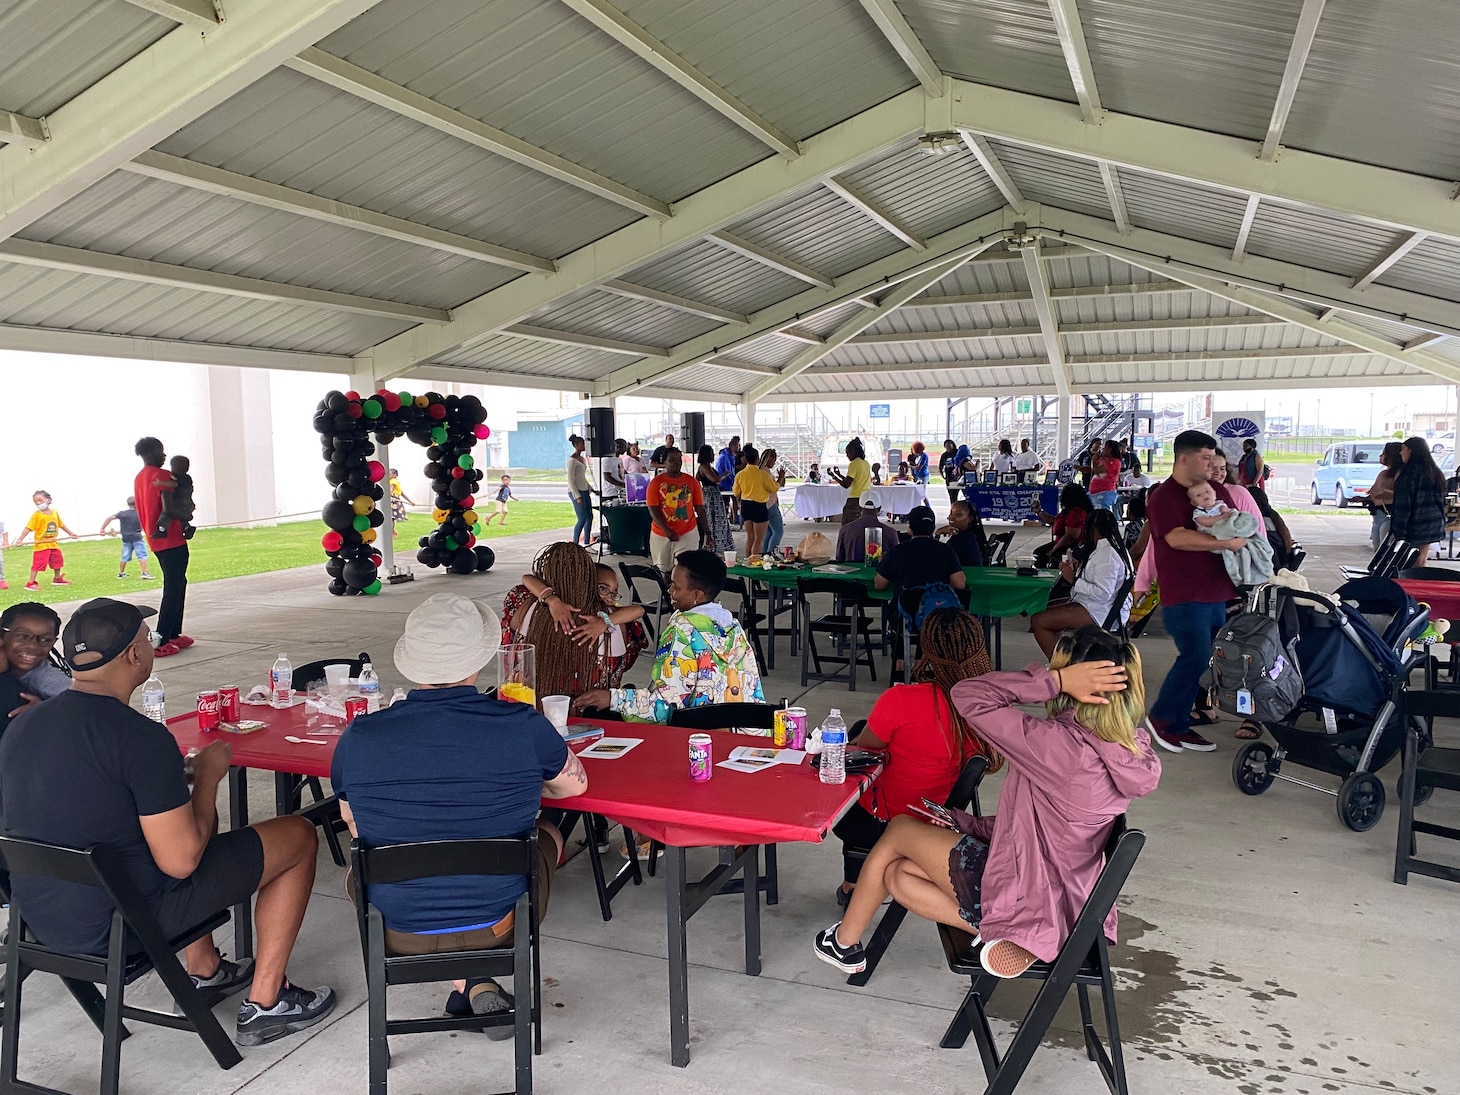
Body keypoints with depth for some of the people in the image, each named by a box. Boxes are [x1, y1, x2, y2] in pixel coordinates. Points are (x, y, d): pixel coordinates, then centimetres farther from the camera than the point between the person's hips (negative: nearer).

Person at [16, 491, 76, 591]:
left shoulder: (54, 513, 6)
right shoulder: (37, 515, -11)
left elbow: (61, 525, 19)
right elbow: (28, 528, -17)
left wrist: (70, 533, 25)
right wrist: (20, 539, -25)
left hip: (53, 544, 6)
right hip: (41, 544, -6)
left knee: (58, 560, 18)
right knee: (38, 563, -11)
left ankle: (57, 579, 36)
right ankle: (31, 583, -7)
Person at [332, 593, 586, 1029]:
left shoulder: (358, 737, -16)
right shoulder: (523, 726, -19)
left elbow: (354, 828, 3)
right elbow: (575, 784, 1)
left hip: (398, 934, 1)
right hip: (498, 925, 0)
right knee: (548, 832, 28)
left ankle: (471, 984, 19)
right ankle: (478, 980, 16)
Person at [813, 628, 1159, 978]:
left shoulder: (1056, 744, -29)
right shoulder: (1132, 750, -3)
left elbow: (967, 696, -22)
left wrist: (1057, 680, -26)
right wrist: (969, 826, 6)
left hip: (1026, 898, -7)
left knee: (899, 829, 15)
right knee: (897, 875, 15)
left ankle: (844, 943, 29)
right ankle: (1006, 934, 7)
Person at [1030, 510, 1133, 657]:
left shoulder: (1107, 553, -19)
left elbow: (1103, 593, -26)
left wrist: (1073, 579, -16)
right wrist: (1075, 571, 12)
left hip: (1099, 612, -12)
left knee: (1038, 621, -17)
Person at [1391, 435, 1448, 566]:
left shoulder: (1408, 473, -16)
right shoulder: (1435, 472, 12)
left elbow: (1403, 504, -18)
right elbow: (1441, 500, 19)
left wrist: (1399, 532, -18)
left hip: (1415, 526, -8)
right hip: (1433, 526, 8)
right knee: (1420, 564, 13)